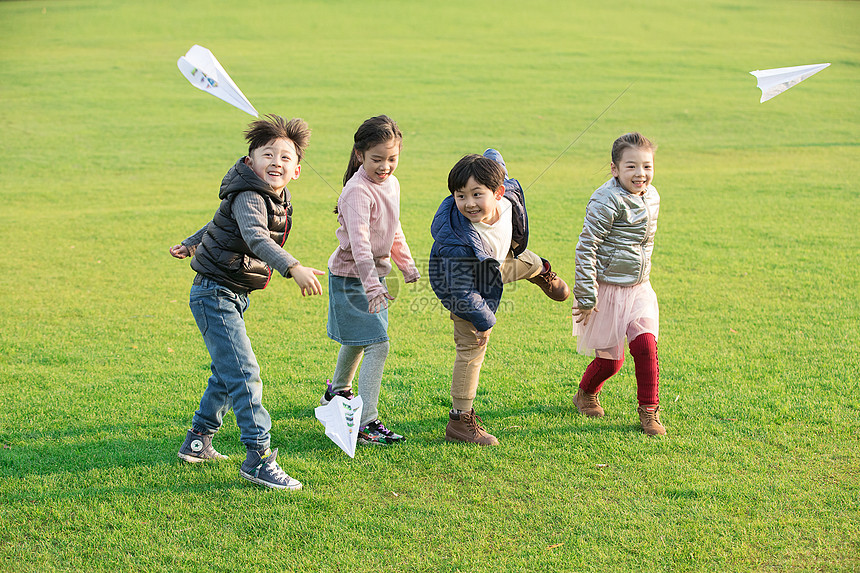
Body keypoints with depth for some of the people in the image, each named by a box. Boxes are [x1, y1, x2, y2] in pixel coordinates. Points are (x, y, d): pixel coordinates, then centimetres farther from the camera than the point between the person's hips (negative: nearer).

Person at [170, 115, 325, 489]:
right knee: (243, 374, -15)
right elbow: (256, 237, -43)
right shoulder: (249, 197, -22)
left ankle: (198, 441, 35)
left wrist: (191, 244, 37)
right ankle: (259, 458, -14)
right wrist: (294, 268, -58)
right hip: (214, 294, -10)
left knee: (227, 371, 20)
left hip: (234, 298, 10)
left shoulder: (276, 199, 8)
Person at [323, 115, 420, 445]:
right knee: (377, 346, -15)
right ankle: (364, 423, -14)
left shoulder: (391, 184, 3)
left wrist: (407, 265, 26)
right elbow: (359, 241, -37)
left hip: (374, 274, 9)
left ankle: (338, 392, 50)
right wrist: (372, 284, -47)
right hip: (351, 278, -9)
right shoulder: (358, 191, -26)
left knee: (357, 341, 26)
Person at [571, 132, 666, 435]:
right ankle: (586, 393, 34)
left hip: (638, 289, 5)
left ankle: (649, 410, 2)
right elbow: (586, 248, -19)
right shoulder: (607, 201, -20)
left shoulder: (651, 197, 4)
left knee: (645, 344, -13)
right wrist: (586, 296, -20)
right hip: (606, 289, -5)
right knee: (611, 359, 3)